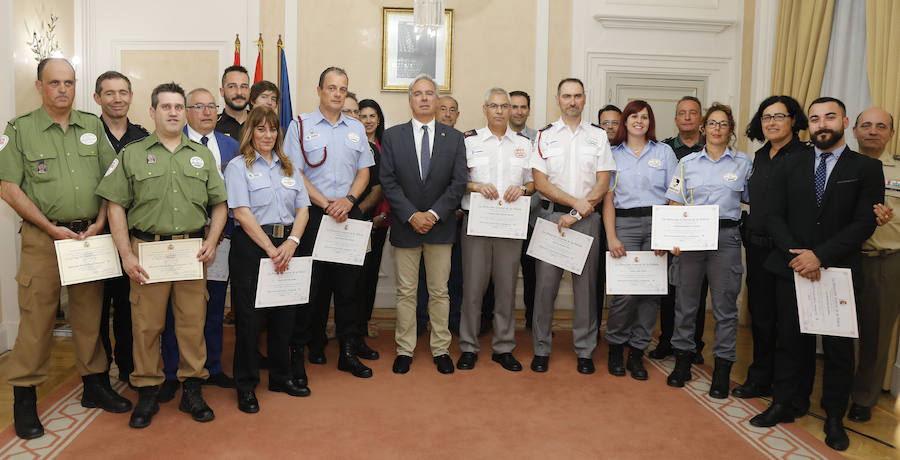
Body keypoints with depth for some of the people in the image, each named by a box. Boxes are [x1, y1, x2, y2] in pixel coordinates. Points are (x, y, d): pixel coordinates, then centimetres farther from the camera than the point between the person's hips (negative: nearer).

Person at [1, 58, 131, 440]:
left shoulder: (92, 126, 9)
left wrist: (100, 222, -3)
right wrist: (51, 228, -11)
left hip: (90, 235, 3)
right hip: (43, 237, -3)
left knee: (90, 314, 11)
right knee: (36, 316, 0)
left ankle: (95, 385, 24)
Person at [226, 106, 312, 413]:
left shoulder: (288, 167, 15)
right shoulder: (238, 166, 0)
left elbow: (303, 208, 9)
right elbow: (242, 212, -10)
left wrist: (292, 242, -8)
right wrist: (270, 248, -15)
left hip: (286, 246, 5)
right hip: (251, 248, -5)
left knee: (284, 314, 10)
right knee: (249, 318, 0)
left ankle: (281, 376, 26)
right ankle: (246, 385, 13)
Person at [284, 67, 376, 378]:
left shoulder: (356, 128, 13)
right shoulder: (301, 126, 2)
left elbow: (364, 171, 12)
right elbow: (295, 174, -4)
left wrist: (348, 200, -7)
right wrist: (326, 204, -12)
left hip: (349, 214, 3)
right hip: (313, 214, -3)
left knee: (349, 282, 3)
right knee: (314, 282, 2)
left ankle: (350, 350, 10)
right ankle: (312, 344, 17)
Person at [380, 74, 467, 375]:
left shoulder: (454, 138, 5)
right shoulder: (392, 136, 3)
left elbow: (459, 183, -2)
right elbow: (388, 181, -3)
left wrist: (434, 213, -13)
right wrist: (411, 215, -13)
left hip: (440, 226, 1)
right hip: (405, 226, 0)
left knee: (439, 292, 8)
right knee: (405, 292, 7)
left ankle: (441, 349, 21)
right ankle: (404, 350, 19)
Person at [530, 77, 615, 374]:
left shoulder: (598, 136, 8)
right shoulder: (545, 136, 6)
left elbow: (602, 185, 1)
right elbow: (540, 183, -2)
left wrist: (575, 215, -9)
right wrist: (576, 202, -12)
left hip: (587, 219, 1)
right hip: (551, 216, -1)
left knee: (586, 284, 4)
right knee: (545, 282, -1)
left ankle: (585, 351, 15)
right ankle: (541, 349, 11)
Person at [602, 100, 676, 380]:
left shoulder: (664, 152, 10)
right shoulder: (613, 154, 9)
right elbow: (608, 198, 4)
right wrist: (611, 236, -6)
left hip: (657, 223, 1)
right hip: (624, 224, -1)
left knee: (651, 289, -1)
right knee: (625, 291, -9)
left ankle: (637, 351, 12)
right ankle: (615, 347, 11)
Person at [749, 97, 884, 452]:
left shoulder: (866, 168, 0)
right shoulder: (789, 166, 7)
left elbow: (864, 223, -8)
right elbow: (775, 216, 2)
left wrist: (820, 256, -17)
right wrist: (794, 255, -13)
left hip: (839, 272, -1)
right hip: (792, 270, 2)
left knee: (839, 349, 8)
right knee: (792, 342, 10)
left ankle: (834, 418, 22)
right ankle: (786, 405, 23)